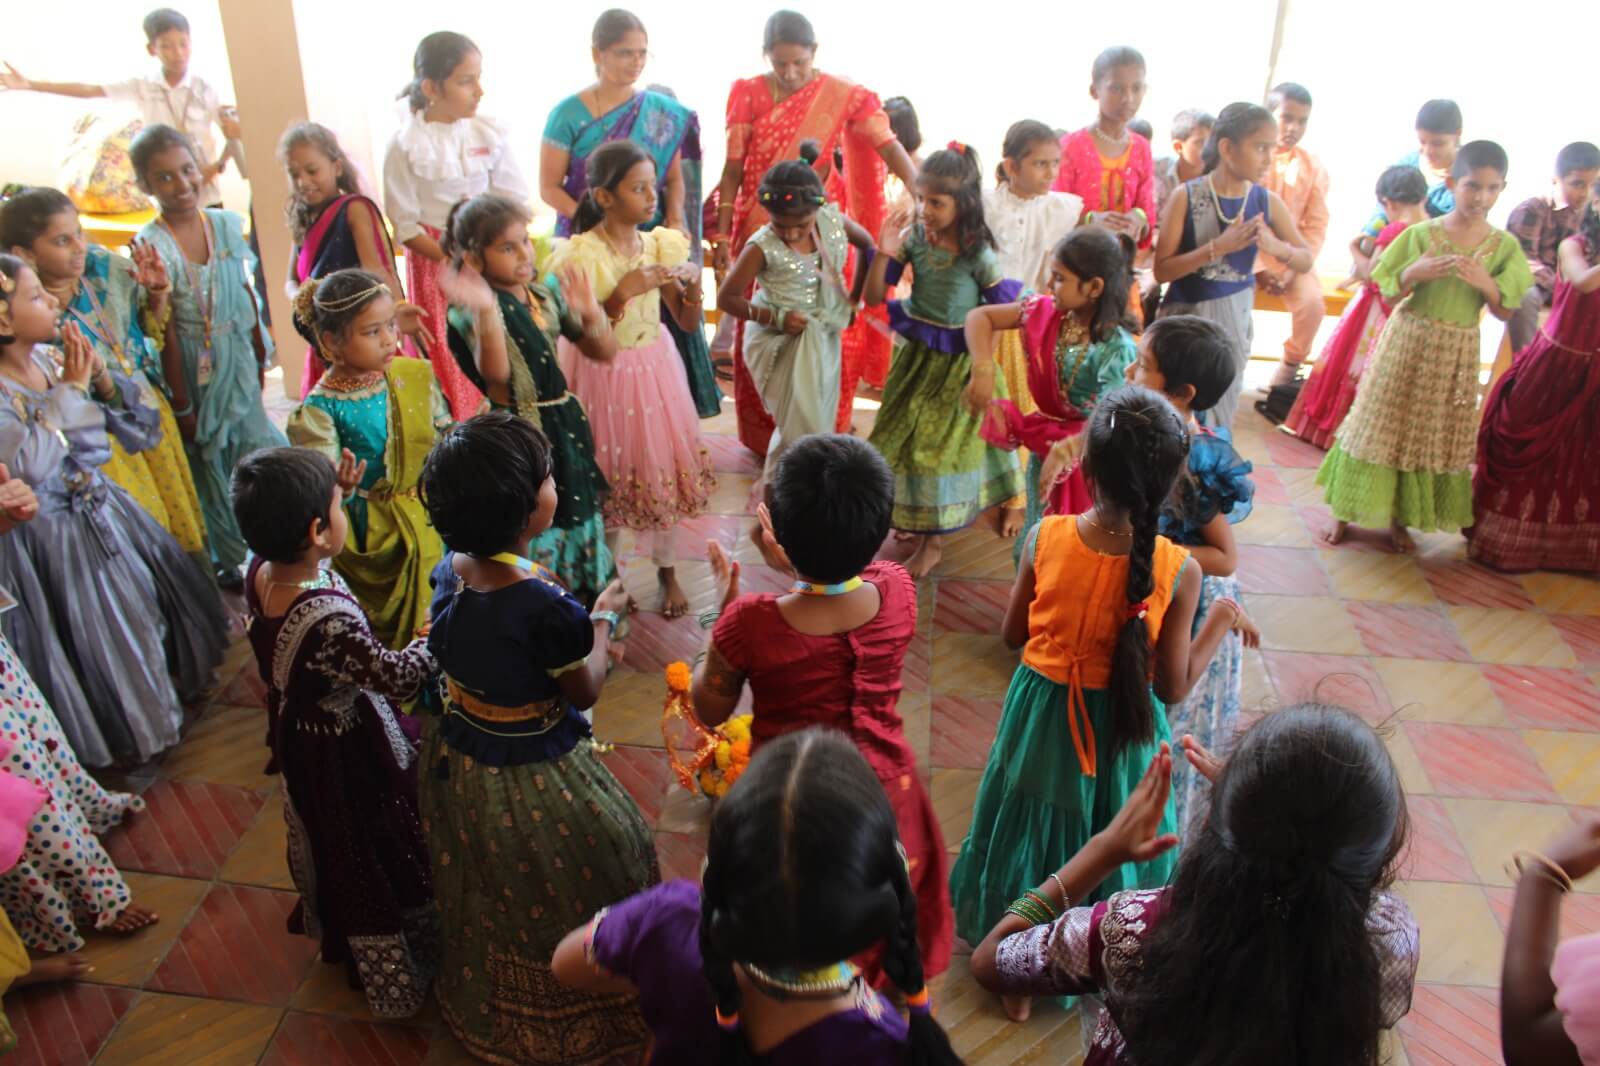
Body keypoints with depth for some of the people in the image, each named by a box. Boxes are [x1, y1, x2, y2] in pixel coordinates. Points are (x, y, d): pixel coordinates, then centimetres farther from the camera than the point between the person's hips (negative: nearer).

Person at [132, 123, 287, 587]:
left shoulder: (225, 224, -2)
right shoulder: (152, 245, -17)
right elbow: (166, 332, -15)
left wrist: (260, 357, 12)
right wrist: (181, 405, -12)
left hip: (237, 360, 5)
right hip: (193, 369, -4)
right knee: (208, 463, 11)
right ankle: (229, 559, 29)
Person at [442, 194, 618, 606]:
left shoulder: (548, 292, 4)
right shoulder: (474, 308, -14)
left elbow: (604, 352, 5)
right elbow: (495, 372, -31)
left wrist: (589, 313, -14)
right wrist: (487, 312, -41)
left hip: (564, 422, 7)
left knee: (578, 513, 19)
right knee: (534, 530, 1)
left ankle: (587, 596, 37)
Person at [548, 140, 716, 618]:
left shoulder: (662, 246, -3)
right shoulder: (579, 256, -17)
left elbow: (688, 323, 3)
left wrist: (692, 284, -17)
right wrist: (622, 293, -29)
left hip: (653, 370, 4)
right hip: (601, 376, -4)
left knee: (661, 467, 10)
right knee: (606, 473, 8)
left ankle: (667, 572, 29)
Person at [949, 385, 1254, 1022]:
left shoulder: (1045, 538, -20)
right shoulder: (1179, 571, -23)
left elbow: (1013, 634, -5)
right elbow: (1175, 688, -14)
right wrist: (1223, 620, -1)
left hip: (1043, 717, 1)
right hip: (1122, 729, -1)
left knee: (1031, 831, 23)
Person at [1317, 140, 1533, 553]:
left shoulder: (1504, 246, -2)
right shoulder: (1421, 235, -6)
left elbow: (1504, 312, -1)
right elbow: (1390, 294, -3)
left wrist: (1485, 283, -20)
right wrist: (1414, 273, -23)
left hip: (1457, 353, 2)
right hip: (1408, 341, -2)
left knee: (1435, 436, 9)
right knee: (1381, 426, 5)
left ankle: (1399, 519, 22)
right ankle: (1345, 512, 15)